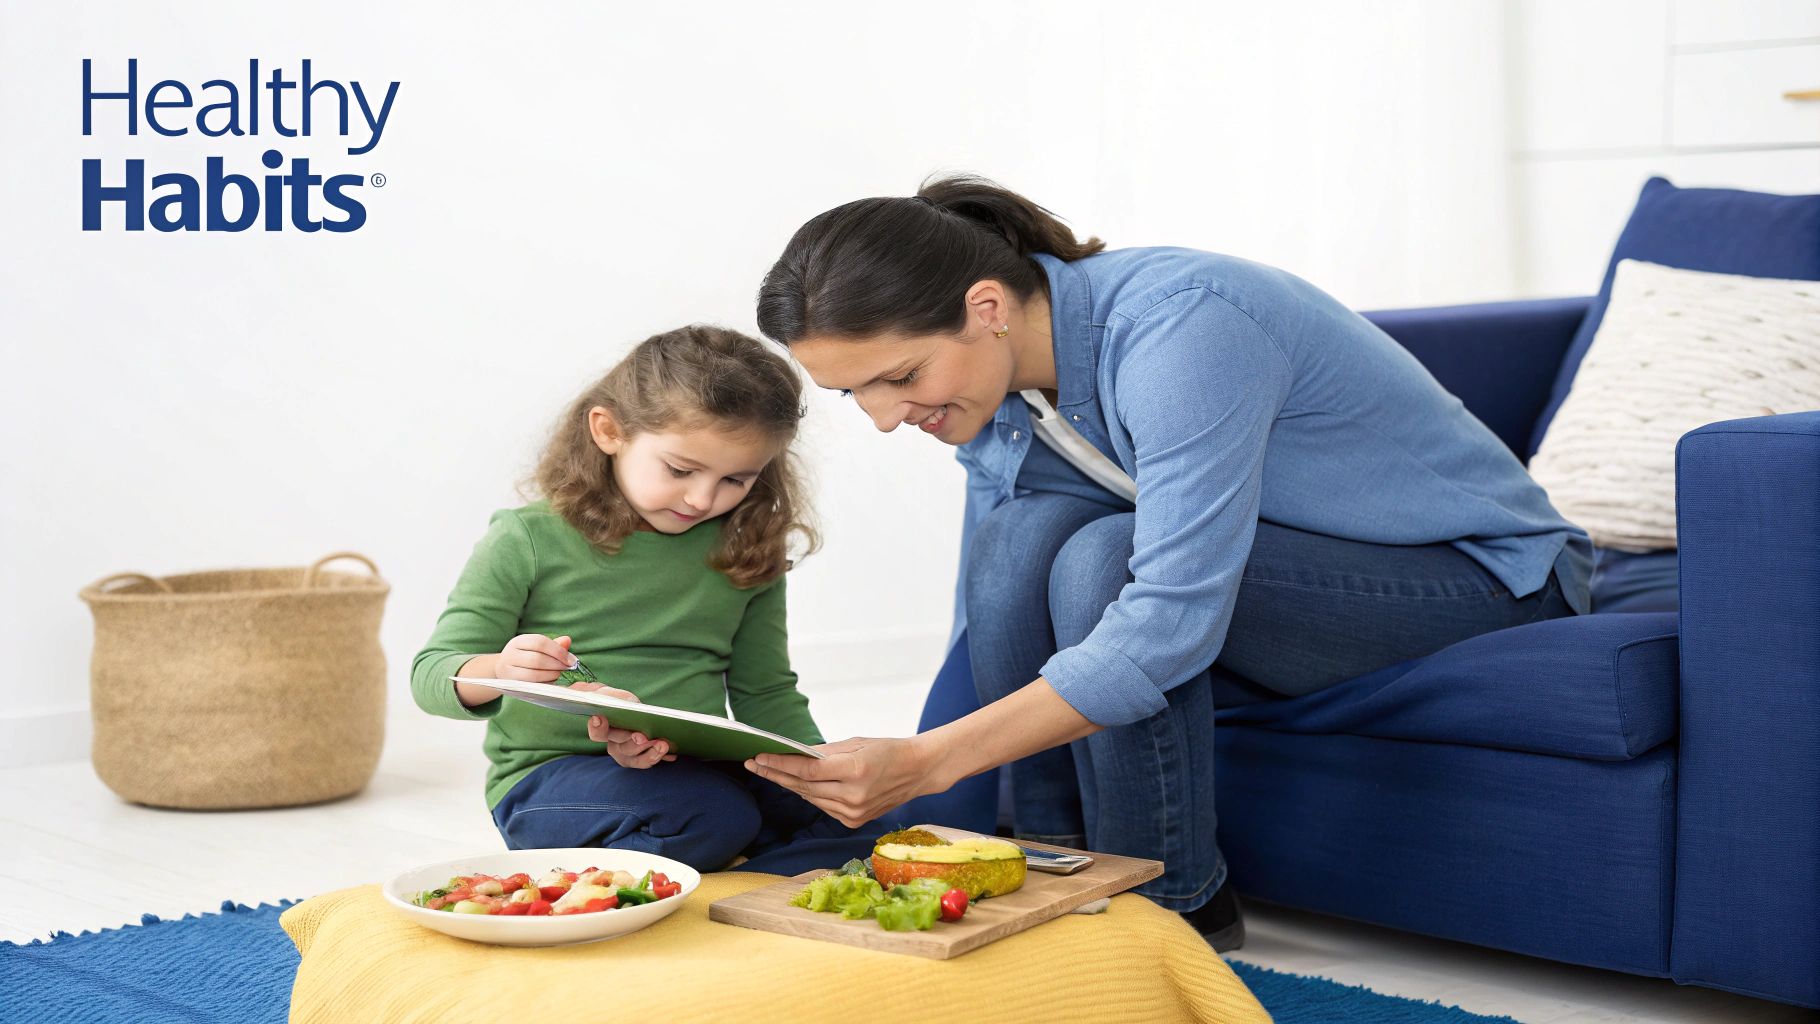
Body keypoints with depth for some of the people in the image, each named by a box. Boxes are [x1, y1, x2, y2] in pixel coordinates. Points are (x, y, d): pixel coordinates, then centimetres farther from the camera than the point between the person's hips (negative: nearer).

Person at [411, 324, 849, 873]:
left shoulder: (744, 555, 8)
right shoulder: (530, 541, -4)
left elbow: (765, 692, 15)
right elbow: (431, 673, -5)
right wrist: (499, 670, -28)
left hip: (695, 770, 6)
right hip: (547, 780, -6)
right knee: (716, 816, -33)